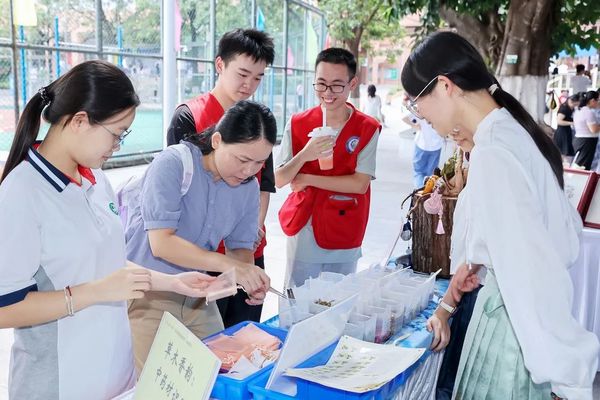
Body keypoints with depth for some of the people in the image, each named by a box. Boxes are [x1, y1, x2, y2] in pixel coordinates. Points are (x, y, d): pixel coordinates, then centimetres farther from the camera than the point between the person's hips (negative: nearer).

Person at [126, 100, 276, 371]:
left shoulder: (248, 186, 0)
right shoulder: (172, 164, -18)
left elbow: (240, 246, 7)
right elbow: (161, 243, -25)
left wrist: (250, 275, -15)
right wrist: (227, 264, -35)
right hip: (148, 296, -5)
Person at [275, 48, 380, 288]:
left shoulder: (367, 129, -4)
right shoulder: (297, 124, 0)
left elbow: (360, 184, -11)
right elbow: (278, 180, -4)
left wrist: (308, 179, -12)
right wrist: (305, 155, -23)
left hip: (344, 238, -1)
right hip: (302, 230, 1)